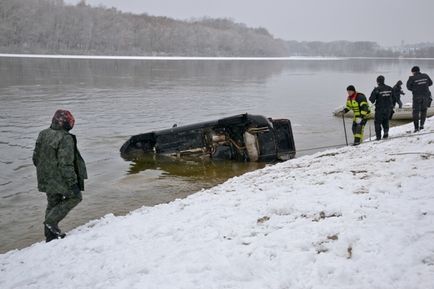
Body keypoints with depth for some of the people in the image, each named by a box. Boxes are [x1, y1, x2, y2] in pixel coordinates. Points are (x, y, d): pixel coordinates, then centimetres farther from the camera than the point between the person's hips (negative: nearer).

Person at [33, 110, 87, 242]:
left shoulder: (43, 134, 3)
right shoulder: (66, 139, -22)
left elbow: (36, 158, 11)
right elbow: (66, 164, -25)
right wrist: (73, 182, -20)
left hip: (46, 179, 8)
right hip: (60, 179, -8)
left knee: (53, 203, 20)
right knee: (75, 197, 12)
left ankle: (50, 234, 27)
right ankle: (51, 221, 4)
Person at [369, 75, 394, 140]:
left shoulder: (376, 90, -15)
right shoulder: (390, 89, 1)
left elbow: (372, 100, -14)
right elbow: (394, 98, 8)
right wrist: (392, 106, 19)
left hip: (380, 109, -5)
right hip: (388, 109, 5)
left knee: (377, 122, 7)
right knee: (385, 121, 22)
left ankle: (378, 136, 2)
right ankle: (386, 133, 9)